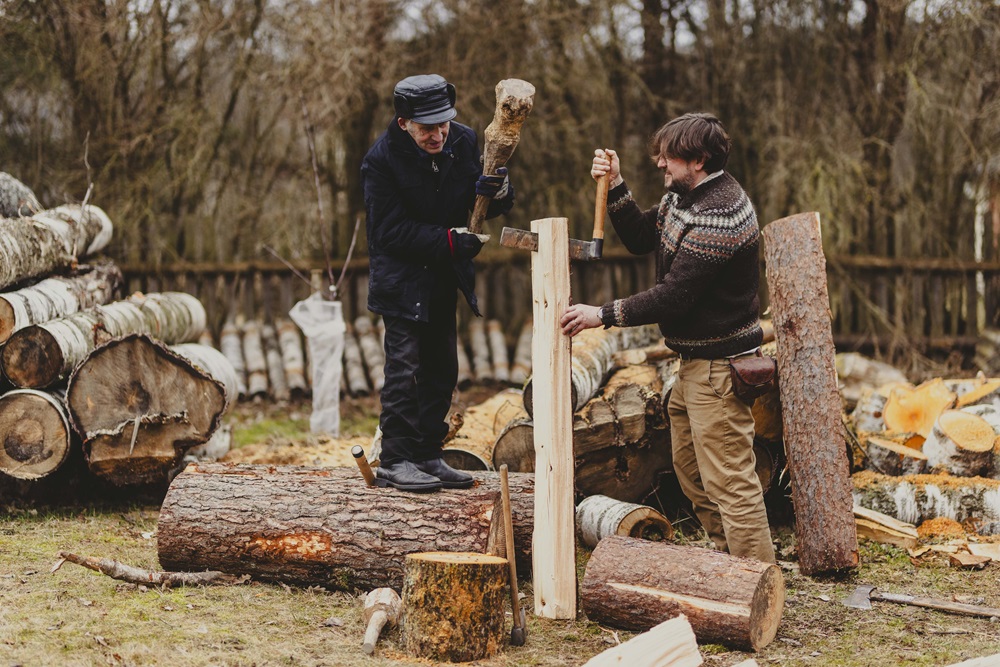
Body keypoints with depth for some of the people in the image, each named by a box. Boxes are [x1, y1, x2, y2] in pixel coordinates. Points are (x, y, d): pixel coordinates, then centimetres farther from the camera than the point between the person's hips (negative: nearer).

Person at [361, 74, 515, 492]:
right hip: (401, 277, -6)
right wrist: (449, 239, -29)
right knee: (405, 367, -8)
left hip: (444, 279, 6)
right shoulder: (381, 159, -18)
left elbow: (483, 208, 0)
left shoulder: (464, 142, -5)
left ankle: (428, 456, 18)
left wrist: (497, 193, -24)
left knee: (441, 369, 9)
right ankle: (394, 462, -2)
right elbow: (391, 231, -20)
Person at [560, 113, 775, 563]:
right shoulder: (683, 195, 8)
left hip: (719, 365, -11)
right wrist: (615, 187, 3)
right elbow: (641, 239, 16)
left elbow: (674, 297, -26)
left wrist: (603, 315, -20)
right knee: (690, 468, 19)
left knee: (728, 481, -9)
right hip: (694, 361, 11)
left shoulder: (718, 215, -24)